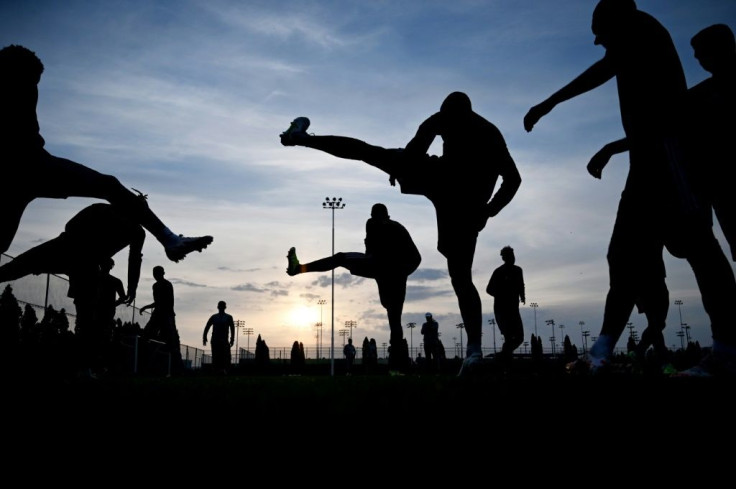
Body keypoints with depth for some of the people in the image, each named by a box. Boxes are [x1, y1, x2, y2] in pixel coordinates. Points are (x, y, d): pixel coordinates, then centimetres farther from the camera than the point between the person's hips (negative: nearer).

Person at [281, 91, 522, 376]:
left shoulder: (446, 117, 14)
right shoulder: (492, 133, 31)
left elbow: (418, 145, -5)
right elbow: (513, 179, 25)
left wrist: (398, 167, 9)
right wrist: (488, 211, 24)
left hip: (444, 178, -4)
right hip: (469, 206, 4)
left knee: (369, 152, 9)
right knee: (461, 278, 7)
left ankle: (302, 136, 12)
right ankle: (474, 348, -5)